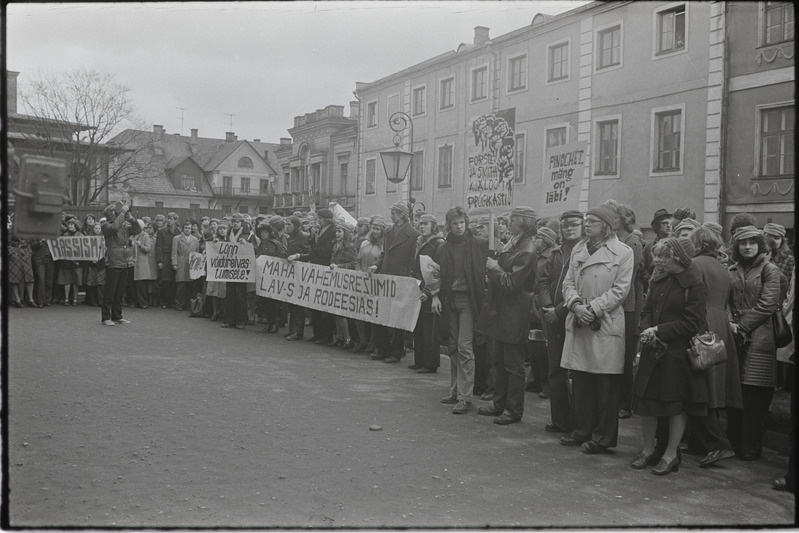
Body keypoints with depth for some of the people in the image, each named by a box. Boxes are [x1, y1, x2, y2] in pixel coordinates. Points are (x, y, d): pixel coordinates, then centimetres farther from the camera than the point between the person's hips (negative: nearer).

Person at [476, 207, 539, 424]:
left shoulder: (527, 251, -18)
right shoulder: (511, 245, 10)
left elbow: (512, 283, -21)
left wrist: (495, 268, -10)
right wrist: (493, 266, -1)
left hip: (513, 314, -9)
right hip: (499, 311, 9)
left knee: (513, 364, 1)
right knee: (499, 361, 16)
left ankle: (514, 410, 10)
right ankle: (500, 404, 27)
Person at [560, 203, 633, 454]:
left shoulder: (623, 252, -2)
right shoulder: (578, 249, 14)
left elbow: (621, 289, -8)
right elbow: (568, 282, 10)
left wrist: (593, 308, -15)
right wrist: (576, 304, -9)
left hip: (606, 323, -5)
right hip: (578, 322, 5)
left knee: (606, 384, -1)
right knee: (580, 380, 10)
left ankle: (603, 438, 8)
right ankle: (582, 431, 22)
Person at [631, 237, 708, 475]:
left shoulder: (694, 284, -13)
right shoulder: (659, 279, 7)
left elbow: (692, 323, -16)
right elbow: (647, 310, 13)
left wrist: (659, 331, -15)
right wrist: (647, 330, -7)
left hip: (678, 353, -6)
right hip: (653, 349, 6)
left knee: (676, 405, 6)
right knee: (645, 402, 8)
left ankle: (671, 455, 20)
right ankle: (648, 450, 24)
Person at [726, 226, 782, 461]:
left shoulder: (769, 269, -1)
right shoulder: (732, 270, 13)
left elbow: (767, 305, -8)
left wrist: (742, 326, -11)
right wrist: (729, 323, -3)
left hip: (758, 337, -4)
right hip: (735, 337, 4)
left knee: (754, 395, -4)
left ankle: (750, 447, 4)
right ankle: (734, 441, 16)